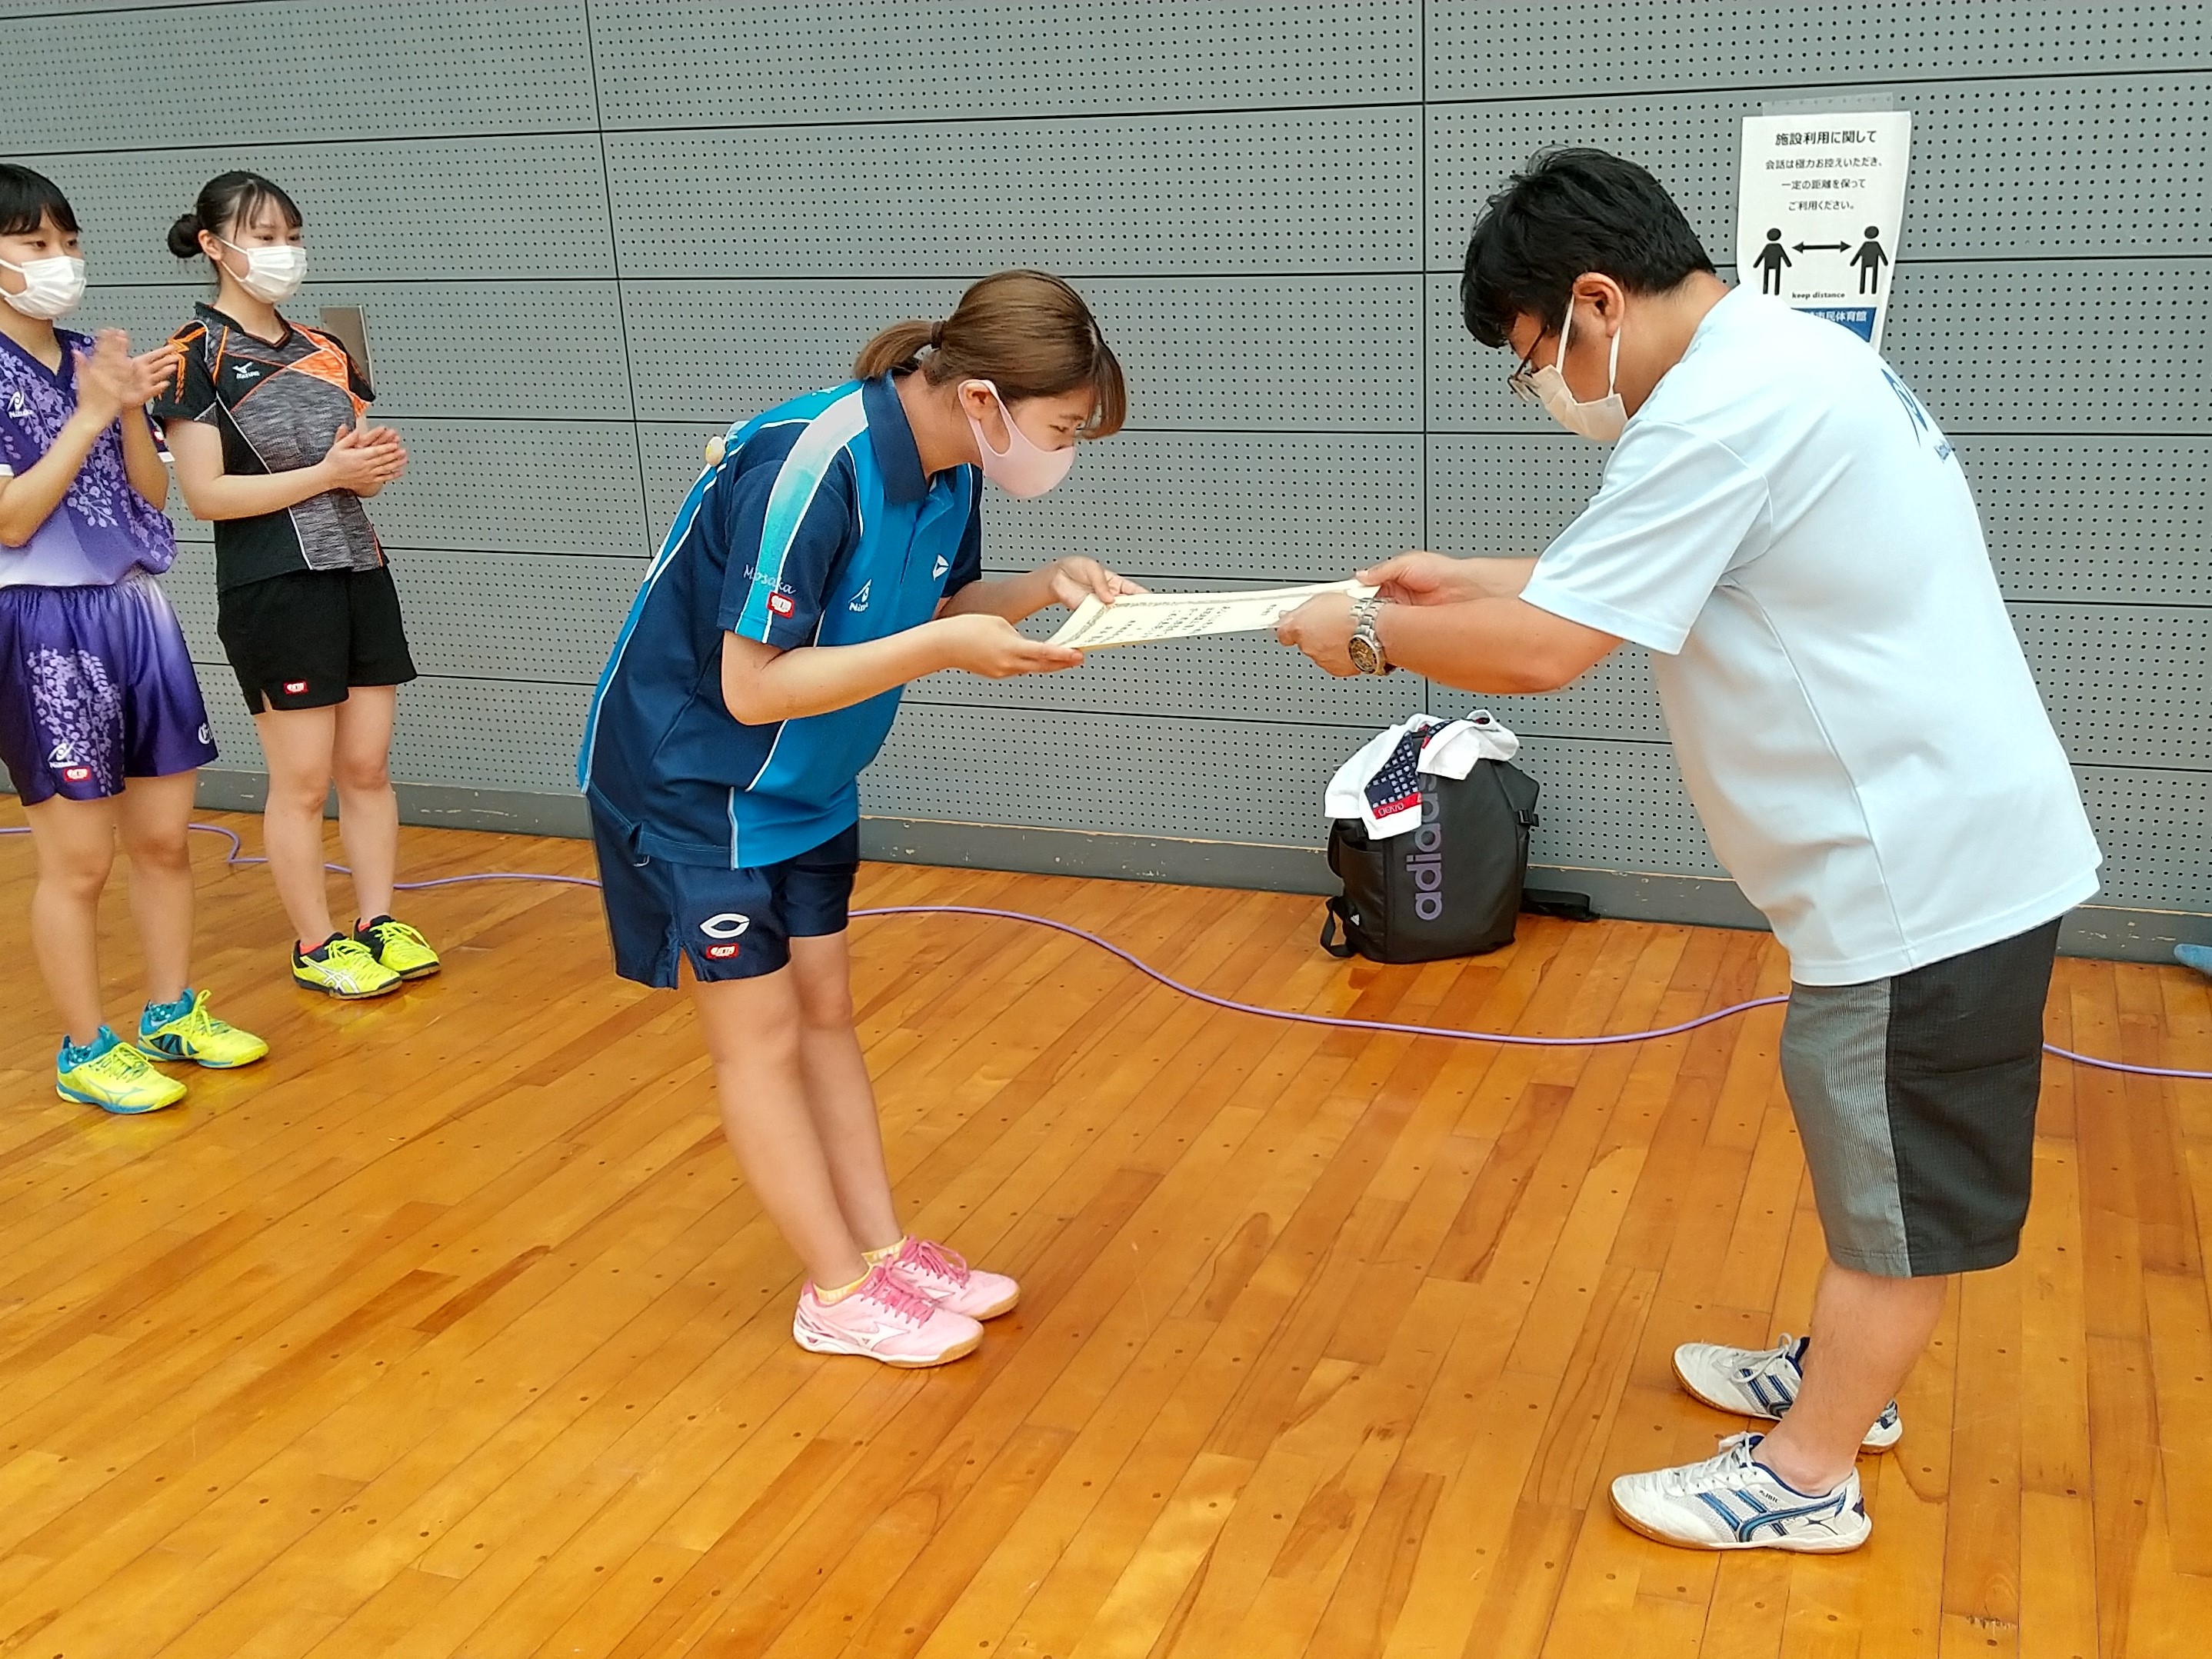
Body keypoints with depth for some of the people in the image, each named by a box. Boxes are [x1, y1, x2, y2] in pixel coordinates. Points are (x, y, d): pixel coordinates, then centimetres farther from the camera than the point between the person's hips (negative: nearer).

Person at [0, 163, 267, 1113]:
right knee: (78, 859, 1)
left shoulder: (95, 360, 8)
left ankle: (172, 1017, 27)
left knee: (164, 838, 13)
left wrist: (133, 410, -8)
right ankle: (86, 1052, 14)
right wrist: (91, 412, -16)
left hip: (138, 612, 6)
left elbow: (150, 495, 8)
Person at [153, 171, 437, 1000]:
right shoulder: (197, 352, -6)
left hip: (359, 574, 6)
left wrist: (378, 460, -3)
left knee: (367, 767, 9)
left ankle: (379, 924, 19)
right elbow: (206, 494, -13)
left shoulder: (324, 350, 13)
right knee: (302, 781, 0)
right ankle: (316, 946, 12)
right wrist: (329, 472, -17)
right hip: (273, 589, -6)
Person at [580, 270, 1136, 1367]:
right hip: (691, 781, -8)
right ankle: (841, 1296, 14)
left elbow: (940, 605, 8)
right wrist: (944, 648, -32)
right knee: (762, 1038, 3)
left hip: (808, 788, 8)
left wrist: (1045, 587, -10)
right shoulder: (809, 470, -33)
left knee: (824, 1014, 14)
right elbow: (753, 689, -31)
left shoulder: (948, 468, -7)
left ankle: (883, 1250, 23)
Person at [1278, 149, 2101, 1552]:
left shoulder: (1722, 410, -23)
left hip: (1929, 868, -10)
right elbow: (1630, 578, 22)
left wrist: (1371, 632, -7)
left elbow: (1540, 651, -23)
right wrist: (1468, 581, 16)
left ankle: (1808, 1476, 21)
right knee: (1880, 1156, 24)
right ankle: (1843, 1374, 42)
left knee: (1900, 1184, 6)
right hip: (1945, 840, 10)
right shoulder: (1781, 356, 10)